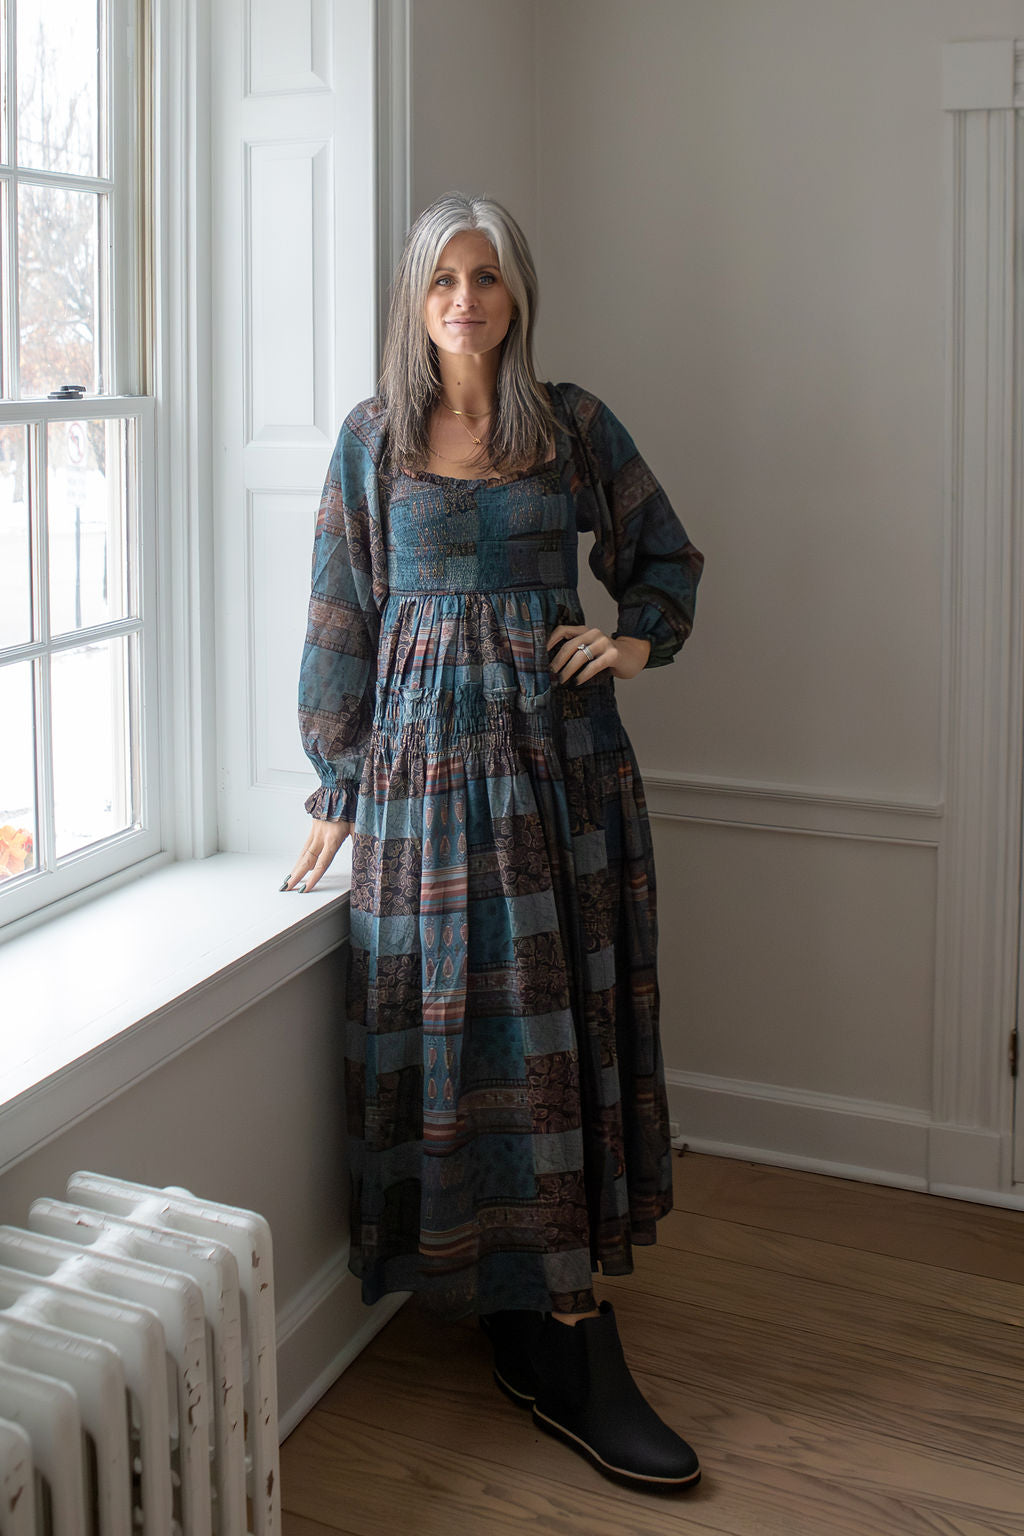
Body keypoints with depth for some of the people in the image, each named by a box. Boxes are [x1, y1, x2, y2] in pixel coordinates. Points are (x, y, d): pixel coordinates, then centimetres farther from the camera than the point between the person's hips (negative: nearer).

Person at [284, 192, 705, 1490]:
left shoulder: (574, 425, 7)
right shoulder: (373, 438, 5)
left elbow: (665, 555, 18)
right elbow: (341, 617, 5)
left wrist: (638, 641, -3)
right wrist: (336, 789, 3)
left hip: (560, 747, 2)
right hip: (427, 746, -1)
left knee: (562, 1008, 2)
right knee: (457, 1013, -5)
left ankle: (536, 1322, 16)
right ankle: (572, 1351, 2)